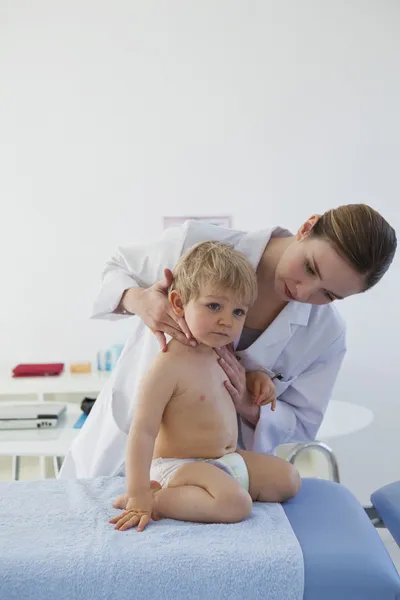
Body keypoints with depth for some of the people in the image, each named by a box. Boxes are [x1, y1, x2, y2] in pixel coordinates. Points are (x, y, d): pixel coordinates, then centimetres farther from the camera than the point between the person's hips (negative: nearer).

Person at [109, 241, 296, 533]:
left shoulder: (220, 352, 4)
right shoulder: (169, 365, -23)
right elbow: (142, 432, -25)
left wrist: (256, 378, 6)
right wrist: (138, 497, -27)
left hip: (228, 459, 10)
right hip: (180, 465, -10)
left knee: (288, 479, 7)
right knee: (235, 504, -31)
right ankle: (156, 498, -14)